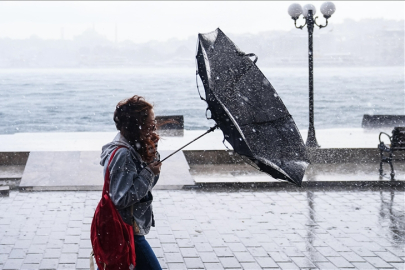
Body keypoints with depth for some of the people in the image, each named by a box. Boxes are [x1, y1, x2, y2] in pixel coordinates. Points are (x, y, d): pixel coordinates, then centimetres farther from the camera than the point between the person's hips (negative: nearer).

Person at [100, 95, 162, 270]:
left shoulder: (134, 147, 4)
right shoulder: (122, 154, -25)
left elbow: (148, 185, 11)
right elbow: (122, 198, -26)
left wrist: (153, 157, -4)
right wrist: (148, 173, -22)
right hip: (127, 230, -10)